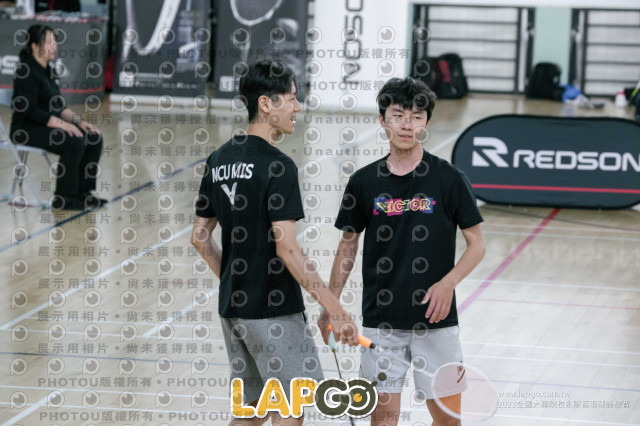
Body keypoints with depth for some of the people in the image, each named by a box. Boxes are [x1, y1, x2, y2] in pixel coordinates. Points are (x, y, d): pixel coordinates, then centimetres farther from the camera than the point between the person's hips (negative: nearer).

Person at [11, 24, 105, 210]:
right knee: (74, 142, -28)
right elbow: (30, 111, -23)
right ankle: (63, 198, -17)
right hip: (27, 130, -9)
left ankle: (82, 191, 3)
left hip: (50, 125, 9)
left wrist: (78, 120, 1)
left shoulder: (50, 70, 12)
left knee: (94, 138, -7)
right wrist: (63, 124, -25)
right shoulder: (26, 72, -16)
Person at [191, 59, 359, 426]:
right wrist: (336, 310, -21)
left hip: (232, 306, 8)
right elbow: (286, 249, -22)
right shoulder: (277, 166, -16)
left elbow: (200, 237, 13)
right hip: (274, 310, -8)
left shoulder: (220, 160, 8)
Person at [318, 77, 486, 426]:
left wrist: (448, 282, -17)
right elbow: (348, 245, 11)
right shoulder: (364, 182, 1)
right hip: (381, 319, 1)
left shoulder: (448, 179, -4)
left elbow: (476, 244, 0)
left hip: (435, 319, -1)